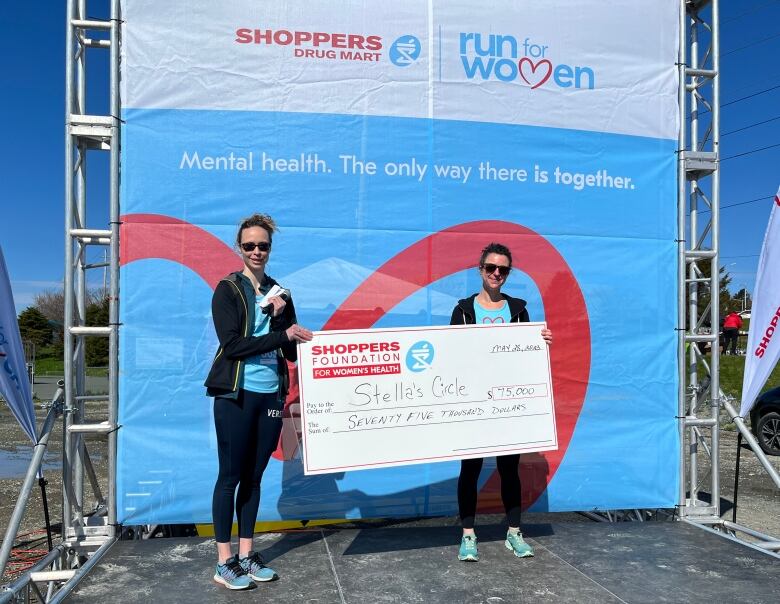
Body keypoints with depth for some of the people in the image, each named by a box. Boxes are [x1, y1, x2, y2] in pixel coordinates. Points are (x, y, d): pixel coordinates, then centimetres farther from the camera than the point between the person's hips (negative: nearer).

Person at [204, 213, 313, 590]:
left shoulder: (279, 293, 12)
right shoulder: (227, 289, -2)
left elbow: (293, 351, 6)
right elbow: (232, 343, -15)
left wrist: (280, 315, -8)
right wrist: (282, 335, -17)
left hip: (271, 396, 5)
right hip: (235, 396, -5)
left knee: (253, 477, 11)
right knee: (230, 476, 1)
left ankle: (246, 555, 21)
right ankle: (224, 563, 11)